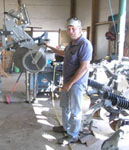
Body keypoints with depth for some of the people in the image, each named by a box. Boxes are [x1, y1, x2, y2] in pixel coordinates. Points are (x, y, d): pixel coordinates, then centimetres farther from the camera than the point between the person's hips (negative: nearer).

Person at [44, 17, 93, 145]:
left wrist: (70, 83, -22)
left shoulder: (85, 44, -22)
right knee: (65, 106, 23)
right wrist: (50, 47, 33)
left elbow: (84, 67, -26)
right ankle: (66, 127, 43)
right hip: (67, 81, 10)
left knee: (74, 111, 4)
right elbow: (63, 53, 32)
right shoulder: (71, 43, 10)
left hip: (76, 83, -10)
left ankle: (73, 136, 21)